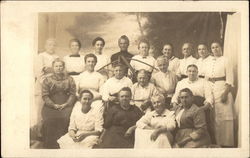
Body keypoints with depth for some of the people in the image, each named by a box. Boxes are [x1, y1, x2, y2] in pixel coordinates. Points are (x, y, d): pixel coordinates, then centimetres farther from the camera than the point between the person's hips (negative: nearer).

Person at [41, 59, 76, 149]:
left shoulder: (69, 79, 15)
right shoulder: (47, 80, 14)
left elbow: (73, 94, 7)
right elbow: (45, 95, 5)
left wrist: (66, 104, -9)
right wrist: (53, 105, -9)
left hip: (66, 105, 0)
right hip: (50, 105, 0)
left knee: (65, 118, -31)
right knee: (49, 119, -29)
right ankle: (50, 146, -19)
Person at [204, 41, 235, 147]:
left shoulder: (225, 60, -1)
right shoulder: (209, 62, 14)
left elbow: (230, 80, -8)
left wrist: (225, 93, -18)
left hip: (222, 89, -5)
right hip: (211, 90, 5)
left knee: (224, 115, -6)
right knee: (213, 117, 5)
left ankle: (226, 142, 1)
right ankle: (215, 141, 13)